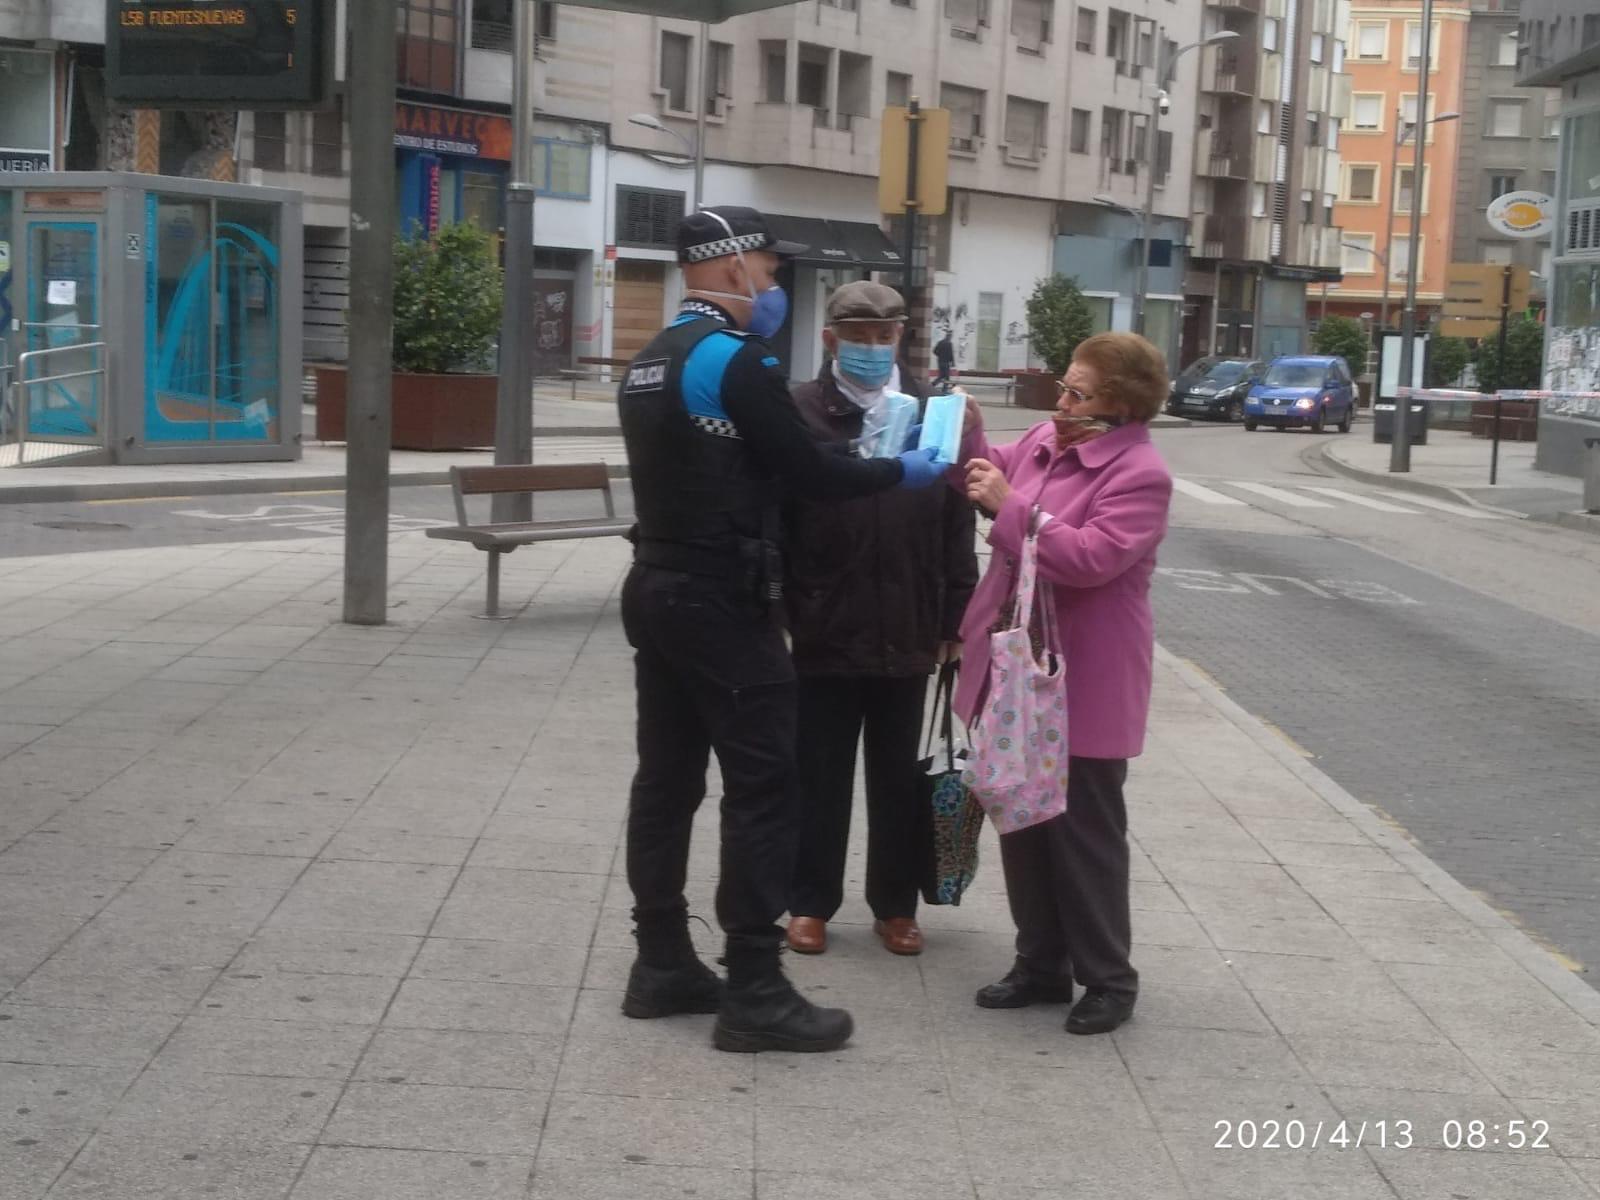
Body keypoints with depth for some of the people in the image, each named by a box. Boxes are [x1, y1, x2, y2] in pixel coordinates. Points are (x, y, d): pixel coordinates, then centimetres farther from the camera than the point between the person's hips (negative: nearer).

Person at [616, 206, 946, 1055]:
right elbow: (807, 472, -15)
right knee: (763, 788, -5)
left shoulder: (650, 363, 13)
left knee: (667, 778, 12)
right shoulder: (734, 358, -14)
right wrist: (902, 471, 0)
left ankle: (661, 964, 18)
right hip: (721, 603, -9)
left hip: (658, 591, 9)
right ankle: (754, 993, -4)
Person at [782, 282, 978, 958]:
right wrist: (778, 615, -9)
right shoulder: (800, 412, -3)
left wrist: (955, 619, 2)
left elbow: (957, 526, 6)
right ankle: (811, 903, 22)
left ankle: (895, 904, 25)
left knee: (898, 780, 13)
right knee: (820, 779, 9)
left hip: (907, 634, 2)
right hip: (824, 633, -2)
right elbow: (774, 521, -5)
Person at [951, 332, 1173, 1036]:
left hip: (1082, 685, -8)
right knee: (1024, 822, 14)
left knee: (1085, 833, 1)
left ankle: (1108, 979, 15)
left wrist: (1009, 505, -26)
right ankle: (1040, 964, 26)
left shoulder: (1139, 475, -17)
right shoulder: (1045, 440, 6)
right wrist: (968, 434, 1)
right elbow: (988, 480, 20)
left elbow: (1090, 558, -27)